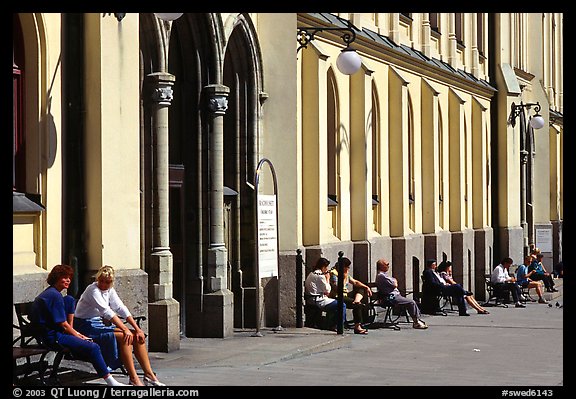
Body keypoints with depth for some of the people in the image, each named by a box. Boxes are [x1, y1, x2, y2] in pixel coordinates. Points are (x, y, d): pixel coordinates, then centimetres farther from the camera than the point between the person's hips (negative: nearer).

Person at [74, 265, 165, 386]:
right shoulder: (92, 290, -17)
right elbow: (107, 311, -27)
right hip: (87, 325, -9)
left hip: (102, 323, 9)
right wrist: (125, 329, -33)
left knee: (138, 336, -6)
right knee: (125, 337, -26)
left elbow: (121, 309, 1)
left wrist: (137, 329, -10)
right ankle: (133, 379, -26)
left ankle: (149, 375, -5)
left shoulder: (110, 290, 8)